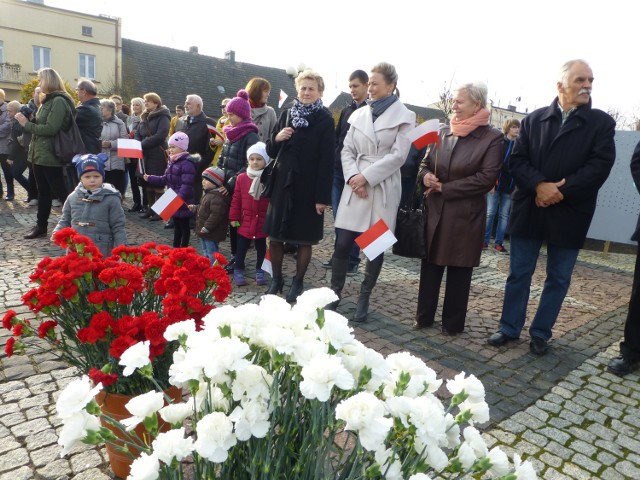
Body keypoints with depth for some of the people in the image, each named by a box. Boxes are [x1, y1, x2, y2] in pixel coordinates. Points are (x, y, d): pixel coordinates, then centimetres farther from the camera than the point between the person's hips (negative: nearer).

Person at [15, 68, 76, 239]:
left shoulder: (59, 101, -14)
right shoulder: (48, 101, 16)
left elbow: (50, 129, -21)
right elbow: (41, 125, 18)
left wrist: (27, 124, -12)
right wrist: (26, 122, 4)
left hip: (50, 155, -9)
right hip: (40, 153, 9)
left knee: (61, 191, -3)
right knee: (43, 191, 14)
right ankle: (41, 226, 22)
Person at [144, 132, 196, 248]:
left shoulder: (187, 163, -19)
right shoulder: (172, 162, 12)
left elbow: (186, 186, -26)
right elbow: (165, 180, 20)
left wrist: (179, 198, -34)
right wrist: (150, 178, 14)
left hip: (183, 203, -9)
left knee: (184, 226, 3)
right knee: (176, 225, 18)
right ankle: (175, 247, 29)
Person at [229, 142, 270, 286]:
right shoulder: (242, 178, -2)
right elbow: (236, 199, 1)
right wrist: (233, 217, 1)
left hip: (262, 222, -1)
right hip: (245, 221, 1)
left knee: (261, 247, 14)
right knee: (241, 247, 10)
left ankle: (260, 271, 28)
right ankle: (238, 270, 23)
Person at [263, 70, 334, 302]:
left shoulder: (325, 120, -4)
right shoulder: (286, 114, 9)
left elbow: (327, 160, -10)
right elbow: (271, 152, 12)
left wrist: (322, 196, -14)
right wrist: (276, 138, -10)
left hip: (308, 187, -4)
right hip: (283, 183, 4)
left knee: (304, 239, 6)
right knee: (275, 236, 8)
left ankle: (298, 282, 22)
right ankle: (276, 278, 25)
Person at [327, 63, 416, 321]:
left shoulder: (404, 116, 1)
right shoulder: (359, 114, 13)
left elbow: (398, 156, -8)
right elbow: (347, 150, 9)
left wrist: (366, 177, -13)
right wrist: (352, 177, -8)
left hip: (383, 189, -3)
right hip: (355, 187, 3)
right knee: (342, 244, 0)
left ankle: (363, 299, 19)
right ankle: (334, 295, 16)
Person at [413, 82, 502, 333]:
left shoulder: (492, 137, -5)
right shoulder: (442, 132, 9)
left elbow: (487, 178, -13)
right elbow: (424, 163, 14)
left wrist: (445, 188, -15)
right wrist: (426, 176, -11)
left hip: (465, 214, -4)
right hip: (435, 210, 4)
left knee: (459, 270, 7)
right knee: (430, 265, 9)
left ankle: (453, 322, 23)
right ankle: (424, 316, 23)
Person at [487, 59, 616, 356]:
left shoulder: (601, 123, 2)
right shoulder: (534, 119, 7)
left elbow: (600, 166, -8)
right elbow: (517, 160, -1)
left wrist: (561, 192, -18)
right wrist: (539, 185, -17)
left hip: (568, 215, 0)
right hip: (529, 211, 1)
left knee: (558, 279, 9)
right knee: (518, 274, 8)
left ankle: (541, 333, 25)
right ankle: (510, 328, 23)